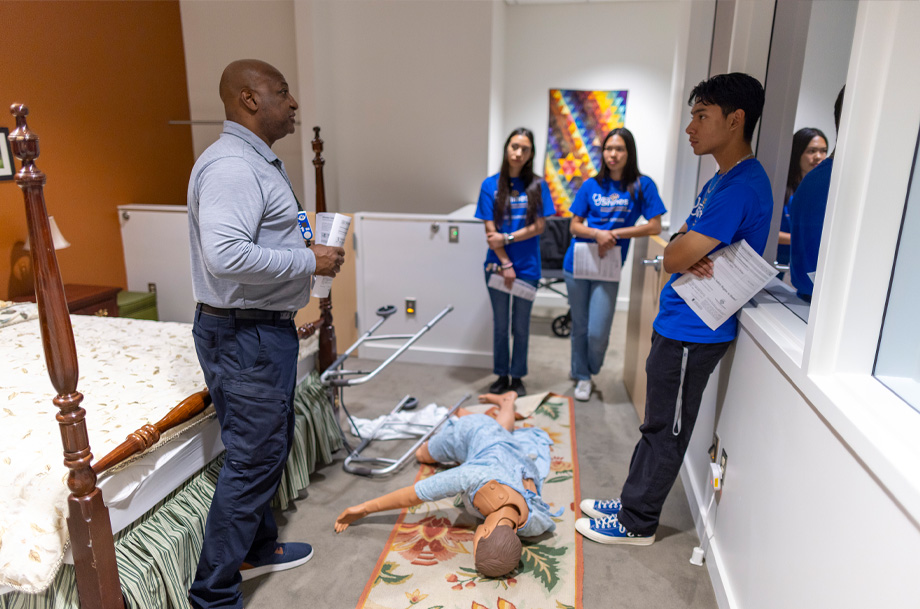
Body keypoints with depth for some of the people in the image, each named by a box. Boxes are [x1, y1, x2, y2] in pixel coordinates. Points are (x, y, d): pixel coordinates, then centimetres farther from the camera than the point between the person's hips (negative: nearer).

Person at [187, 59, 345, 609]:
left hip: (267, 327, 11)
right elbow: (225, 255, -32)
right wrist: (309, 262, -22)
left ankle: (260, 548, 40)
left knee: (270, 446, 21)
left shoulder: (260, 162, 15)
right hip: (243, 336, -11)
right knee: (253, 458, -1)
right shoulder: (230, 166, -19)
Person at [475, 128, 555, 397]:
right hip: (498, 265, 0)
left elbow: (539, 226, -4)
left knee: (521, 326, 9)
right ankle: (501, 375, 26)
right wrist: (505, 264, -10)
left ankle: (517, 377, 24)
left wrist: (507, 238, -14)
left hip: (527, 267, 0)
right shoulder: (491, 185, -1)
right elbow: (490, 230, -4)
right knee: (500, 324, 11)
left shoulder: (537, 185, 0)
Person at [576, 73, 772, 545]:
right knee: (658, 425, 19)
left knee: (666, 430, 5)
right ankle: (633, 502, 35)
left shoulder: (741, 188, -21)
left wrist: (684, 252, -4)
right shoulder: (722, 179, 13)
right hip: (677, 324, 10)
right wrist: (690, 258, -11)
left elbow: (673, 257, -25)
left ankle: (637, 524, 22)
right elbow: (675, 251, 10)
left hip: (694, 333, -10)